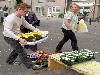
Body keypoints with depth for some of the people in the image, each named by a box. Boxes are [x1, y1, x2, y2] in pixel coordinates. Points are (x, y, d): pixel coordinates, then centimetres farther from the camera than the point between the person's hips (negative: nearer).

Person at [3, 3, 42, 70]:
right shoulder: (10, 18, -30)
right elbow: (7, 31, -40)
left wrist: (37, 30, 1)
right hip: (9, 37, -10)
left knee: (17, 49, 25)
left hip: (16, 36, 10)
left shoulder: (22, 18, -2)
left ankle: (10, 61, 44)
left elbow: (28, 25, 11)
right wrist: (19, 39, -49)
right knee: (20, 50, -11)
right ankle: (31, 65, -5)